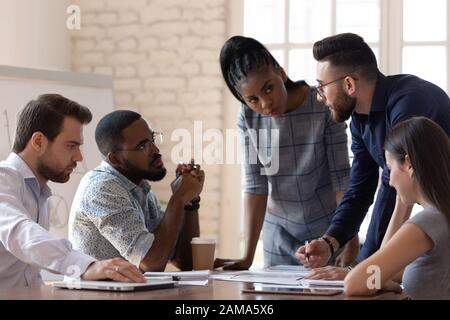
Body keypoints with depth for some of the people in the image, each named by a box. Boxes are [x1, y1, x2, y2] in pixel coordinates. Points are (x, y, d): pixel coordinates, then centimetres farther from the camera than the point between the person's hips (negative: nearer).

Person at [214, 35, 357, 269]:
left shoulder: (323, 107, -18)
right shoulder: (248, 118, -10)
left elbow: (341, 178, -16)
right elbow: (255, 185, -10)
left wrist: (350, 244, -18)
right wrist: (248, 257, -14)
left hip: (328, 230, -2)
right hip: (280, 233, 2)